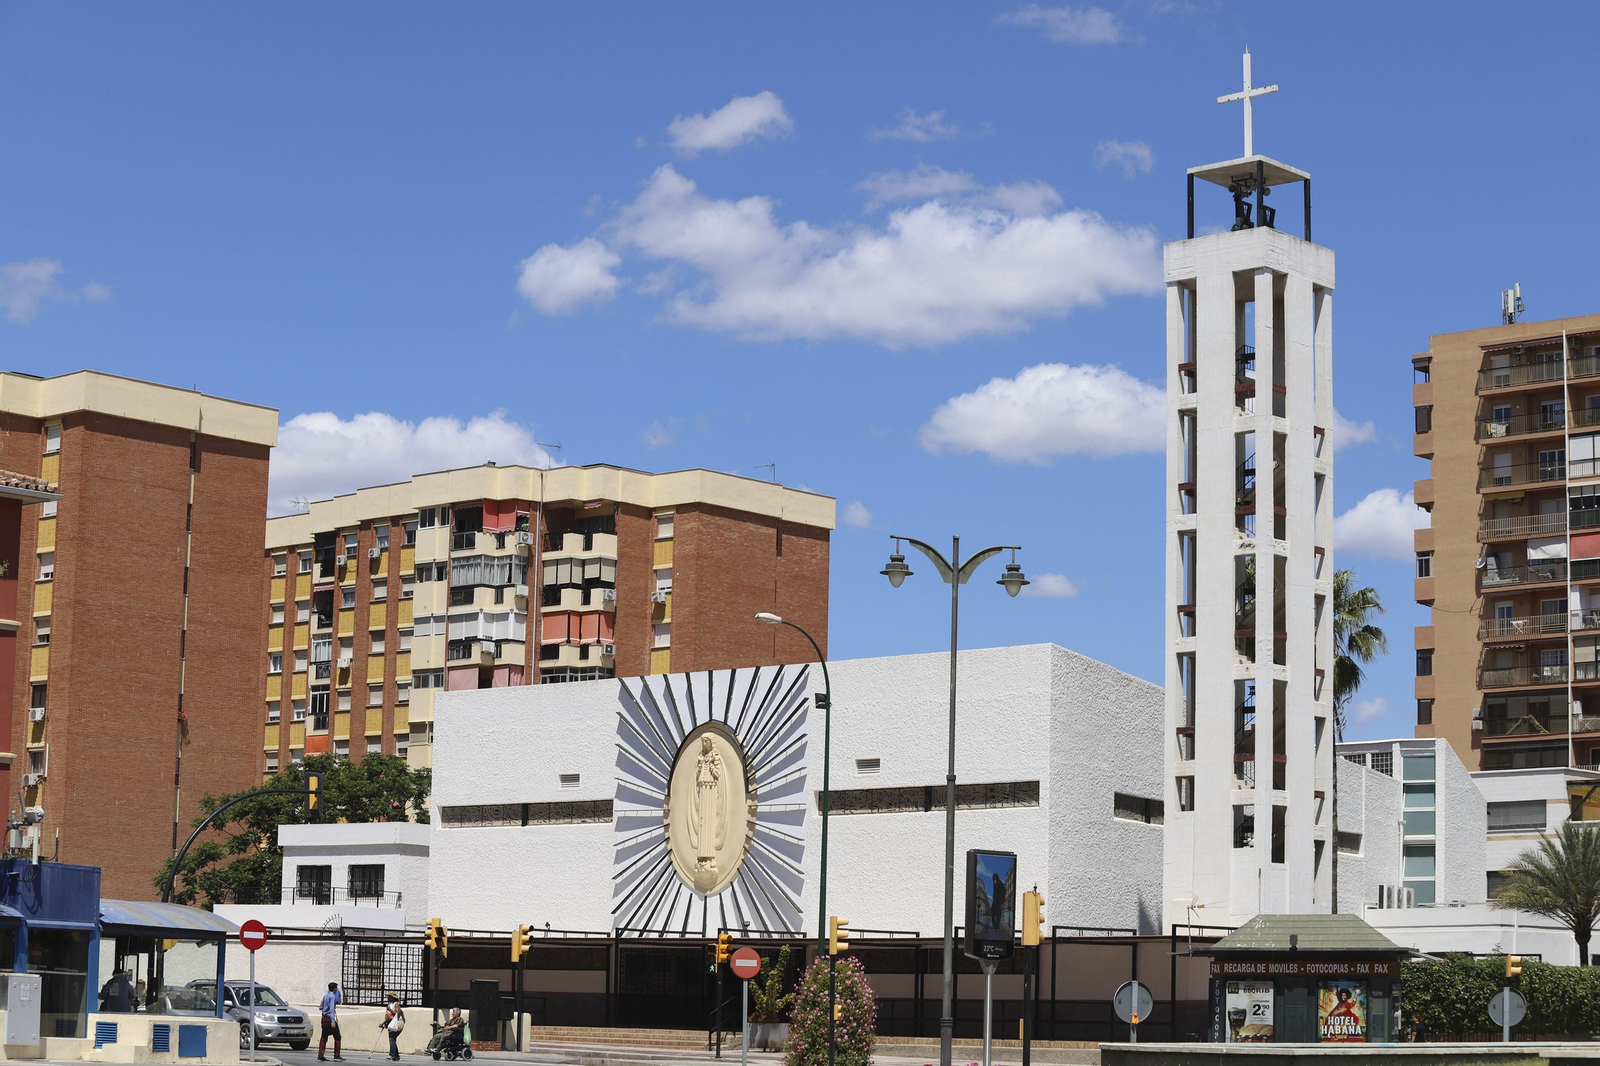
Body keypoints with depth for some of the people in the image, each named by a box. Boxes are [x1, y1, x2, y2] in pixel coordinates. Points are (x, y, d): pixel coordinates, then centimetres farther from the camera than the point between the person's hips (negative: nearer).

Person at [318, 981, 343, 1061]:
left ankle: (320, 1056, 3)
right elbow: (331, 1009, -20)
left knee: (324, 1037, 7)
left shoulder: (325, 996, 13)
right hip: (330, 1018, -8)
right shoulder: (332, 996, -11)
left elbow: (321, 1006, 23)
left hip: (324, 1018, 8)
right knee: (337, 1037, 1)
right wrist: (333, 1021, -25)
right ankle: (337, 1056, 0)